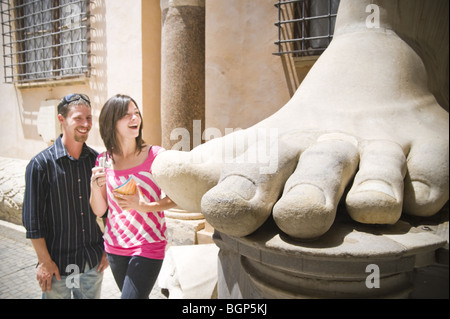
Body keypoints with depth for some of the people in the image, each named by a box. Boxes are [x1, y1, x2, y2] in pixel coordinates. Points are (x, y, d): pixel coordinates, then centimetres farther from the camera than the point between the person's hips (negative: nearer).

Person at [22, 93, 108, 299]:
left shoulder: (97, 160, 0)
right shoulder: (41, 164, -11)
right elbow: (32, 218, -10)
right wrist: (44, 261, -10)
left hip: (93, 262, 4)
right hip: (57, 265, -3)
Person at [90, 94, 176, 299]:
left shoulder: (155, 155, -12)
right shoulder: (104, 160, -1)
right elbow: (99, 210, 2)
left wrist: (143, 206, -24)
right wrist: (95, 186, -16)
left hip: (148, 246, -4)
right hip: (115, 246, 4)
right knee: (139, 297, 21)